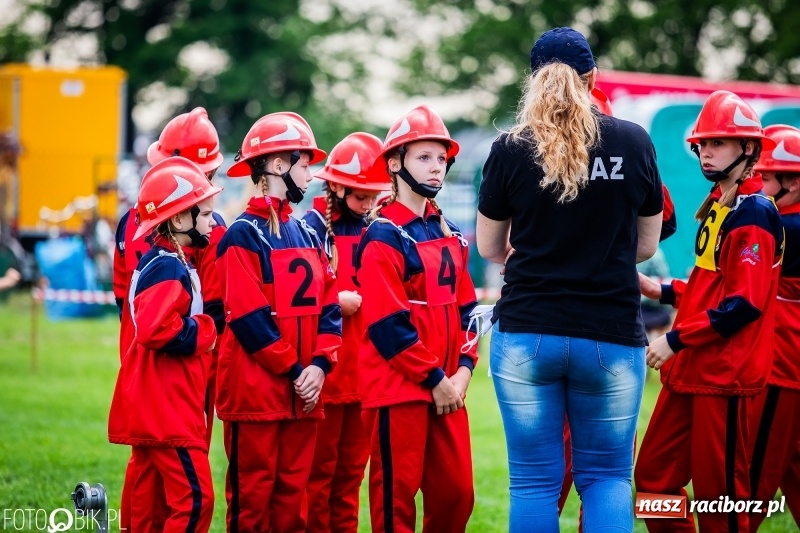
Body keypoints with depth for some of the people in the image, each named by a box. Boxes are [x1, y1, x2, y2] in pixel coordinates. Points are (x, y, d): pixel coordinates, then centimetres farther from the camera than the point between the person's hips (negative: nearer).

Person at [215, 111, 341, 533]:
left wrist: (319, 365, -6)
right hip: (255, 389, -7)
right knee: (252, 496, 0)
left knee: (294, 493, 10)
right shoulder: (243, 235, -9)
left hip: (303, 392, 7)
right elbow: (248, 317, -14)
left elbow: (330, 307, 9)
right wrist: (294, 370, -13)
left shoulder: (307, 235, 13)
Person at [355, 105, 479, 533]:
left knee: (456, 493, 8)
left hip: (447, 389, 7)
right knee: (396, 496, -1)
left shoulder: (449, 236, 14)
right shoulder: (383, 237, -10)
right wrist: (434, 378, -14)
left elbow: (464, 309, 14)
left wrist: (463, 368, -1)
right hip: (398, 388, -7)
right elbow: (388, 323, -15)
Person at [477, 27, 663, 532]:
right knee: (606, 474, 10)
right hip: (613, 336, 0)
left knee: (534, 481, 6)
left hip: (526, 333, 0)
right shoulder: (634, 142, -2)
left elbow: (489, 247, 9)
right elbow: (646, 244, 8)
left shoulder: (511, 149, -3)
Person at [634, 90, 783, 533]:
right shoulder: (717, 207, 15)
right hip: (690, 369, 9)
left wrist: (676, 339, -18)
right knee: (654, 476, 11)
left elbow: (745, 303, -20)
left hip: (723, 374, -9)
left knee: (718, 491, -4)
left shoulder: (753, 214, -13)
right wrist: (664, 292, 10)